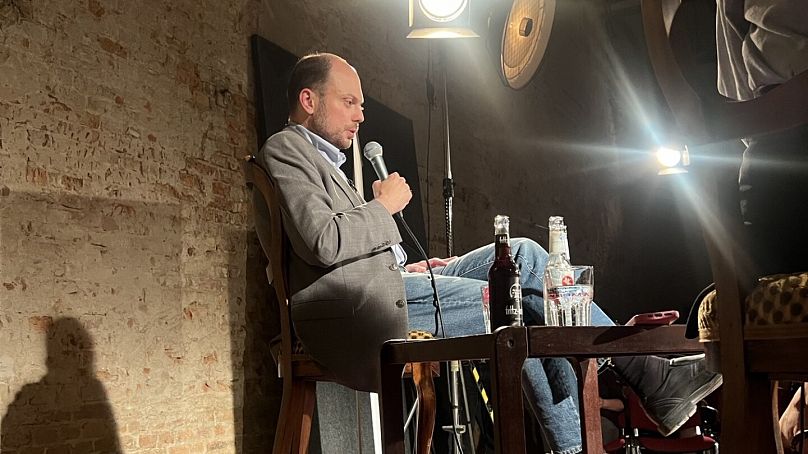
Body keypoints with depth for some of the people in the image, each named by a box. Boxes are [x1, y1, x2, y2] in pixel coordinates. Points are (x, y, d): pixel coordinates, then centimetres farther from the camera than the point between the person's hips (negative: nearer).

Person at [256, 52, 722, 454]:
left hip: (389, 286, 10)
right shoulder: (286, 149, -3)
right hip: (360, 303, -10)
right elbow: (324, 243, -20)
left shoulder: (322, 158, 28)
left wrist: (406, 268, 12)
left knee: (524, 254, 0)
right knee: (520, 305, -15)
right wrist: (386, 206, -6)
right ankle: (652, 379, 1)